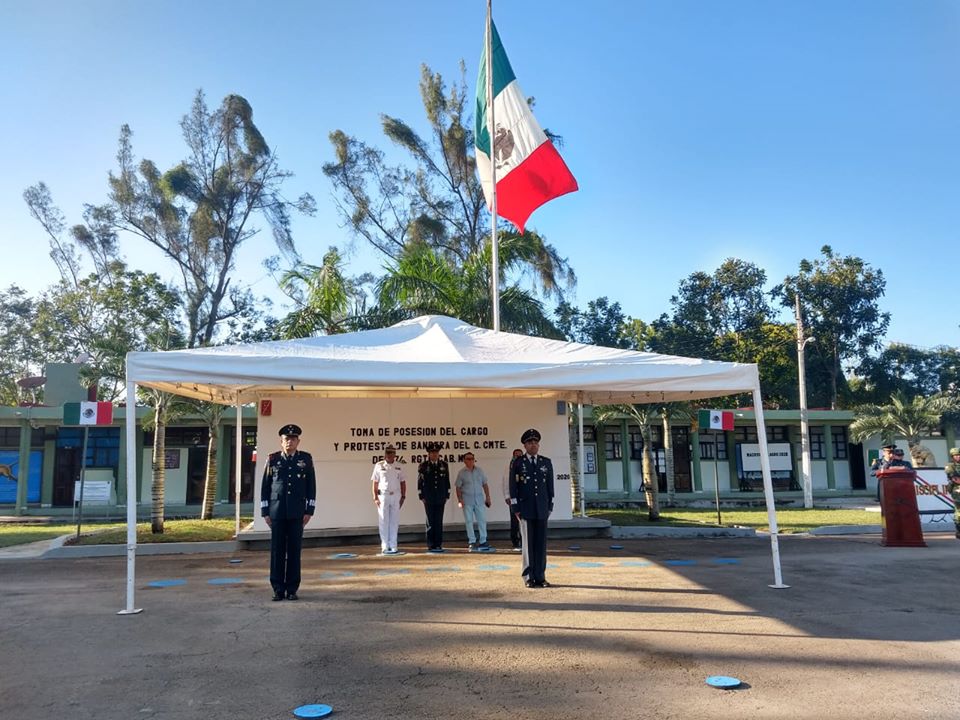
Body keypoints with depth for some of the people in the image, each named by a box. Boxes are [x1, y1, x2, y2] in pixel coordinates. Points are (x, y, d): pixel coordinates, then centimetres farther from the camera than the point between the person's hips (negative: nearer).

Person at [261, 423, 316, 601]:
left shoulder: (306, 459, 4)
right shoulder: (273, 459, 4)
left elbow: (311, 485, 5)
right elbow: (265, 486, 6)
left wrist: (309, 510, 0)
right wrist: (265, 512, 2)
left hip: (297, 512, 0)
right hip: (277, 512, 0)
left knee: (294, 550, 3)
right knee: (277, 550, 3)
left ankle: (292, 589, 12)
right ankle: (278, 589, 12)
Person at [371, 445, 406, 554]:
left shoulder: (398, 467, 8)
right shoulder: (379, 466, 0)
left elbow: (402, 482, 11)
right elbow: (375, 483, 0)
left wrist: (403, 496, 4)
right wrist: (375, 497, -6)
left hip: (396, 496, 2)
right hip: (383, 496, -2)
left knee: (394, 522, 5)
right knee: (384, 522, 0)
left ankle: (393, 546, 12)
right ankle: (385, 546, 6)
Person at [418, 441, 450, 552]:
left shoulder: (444, 465, 9)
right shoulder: (423, 466, 0)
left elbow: (447, 481, 11)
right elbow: (420, 482, -1)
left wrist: (447, 496, 7)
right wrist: (422, 497, -5)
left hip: (440, 498, 2)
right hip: (428, 499, -2)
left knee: (439, 522, 4)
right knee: (430, 522, 1)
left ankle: (438, 545, 10)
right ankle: (431, 546, 6)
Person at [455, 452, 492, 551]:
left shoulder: (479, 471, 7)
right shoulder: (461, 472, 0)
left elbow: (485, 484, 10)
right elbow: (458, 487, -1)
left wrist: (487, 497, 6)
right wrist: (460, 500, -10)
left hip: (479, 499, 2)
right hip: (467, 500, -2)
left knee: (482, 520, 1)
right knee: (469, 521, 1)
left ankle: (483, 541, 9)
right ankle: (472, 542, 8)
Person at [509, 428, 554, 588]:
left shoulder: (546, 462, 9)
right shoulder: (517, 463, 1)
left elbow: (550, 486, 10)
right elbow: (513, 487, -1)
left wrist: (550, 507, 6)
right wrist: (516, 509, -5)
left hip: (542, 510, 3)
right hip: (525, 509, -2)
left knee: (541, 542, 4)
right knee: (528, 543, 2)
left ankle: (540, 576, 11)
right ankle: (529, 577, 8)